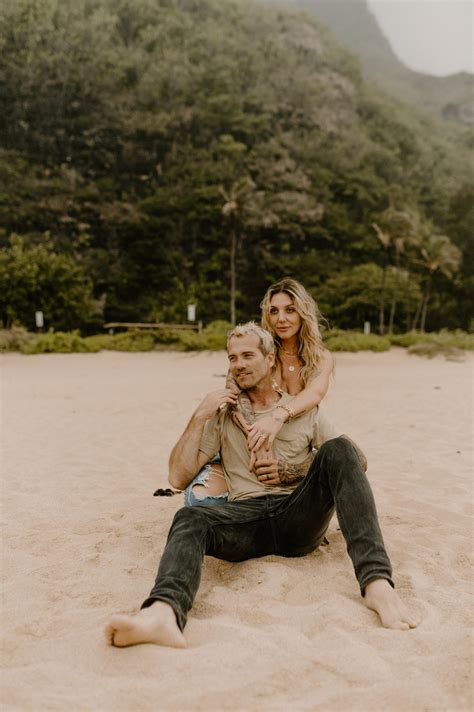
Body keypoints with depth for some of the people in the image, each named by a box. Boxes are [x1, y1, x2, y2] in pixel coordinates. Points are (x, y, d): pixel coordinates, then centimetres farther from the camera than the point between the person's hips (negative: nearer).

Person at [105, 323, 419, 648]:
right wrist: (199, 417, -1)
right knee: (189, 518, -30)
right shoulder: (223, 415, 17)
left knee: (338, 449, -24)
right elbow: (178, 478, 9)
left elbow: (358, 462, 10)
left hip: (300, 516, 0)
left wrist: (292, 472, -3)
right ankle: (164, 612, -61)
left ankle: (377, 582, -36)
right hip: (247, 518, 0)